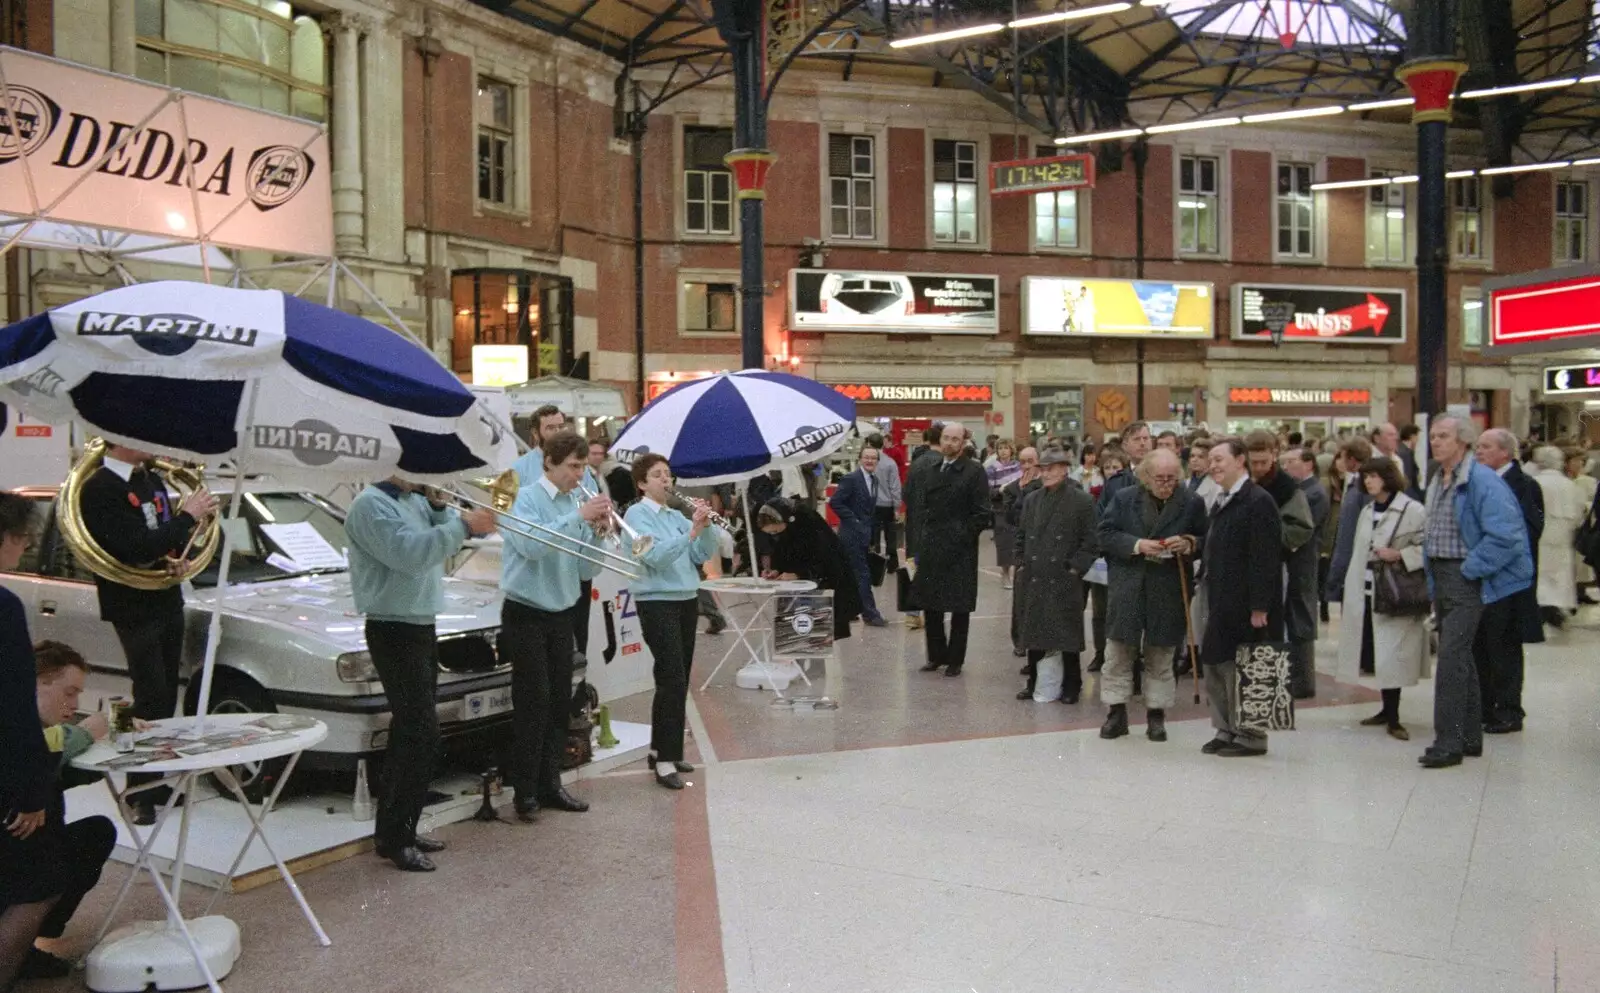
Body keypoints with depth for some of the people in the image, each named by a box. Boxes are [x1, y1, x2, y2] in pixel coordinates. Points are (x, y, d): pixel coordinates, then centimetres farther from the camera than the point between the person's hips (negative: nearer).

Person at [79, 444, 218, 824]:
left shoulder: (151, 479, 9)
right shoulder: (100, 490, -18)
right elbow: (137, 549, -27)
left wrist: (196, 515, -6)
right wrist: (187, 516, -21)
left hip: (167, 601, 8)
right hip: (135, 610, -8)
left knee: (166, 698, 12)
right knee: (151, 700, -7)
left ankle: (156, 782, 22)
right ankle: (140, 794, 3)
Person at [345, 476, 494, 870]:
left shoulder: (416, 499, 12)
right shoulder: (371, 504, -15)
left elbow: (443, 537, 11)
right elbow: (409, 553, -27)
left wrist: (439, 505, -4)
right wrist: (464, 525, -27)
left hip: (422, 626, 9)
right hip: (395, 631, -9)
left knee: (411, 733, 14)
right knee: (422, 737, -10)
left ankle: (399, 829, 24)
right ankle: (394, 838, 0)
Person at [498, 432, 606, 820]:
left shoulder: (577, 503, 7)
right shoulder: (526, 498, -8)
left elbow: (586, 570, 6)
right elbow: (530, 546, -27)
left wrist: (597, 531, -10)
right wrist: (579, 517, -28)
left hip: (561, 615, 6)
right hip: (526, 615, -6)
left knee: (559, 703, 8)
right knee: (533, 704, -6)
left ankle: (550, 784, 17)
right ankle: (525, 792, 2)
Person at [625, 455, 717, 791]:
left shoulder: (677, 516, 13)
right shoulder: (637, 515, -6)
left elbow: (704, 554, 6)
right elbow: (656, 556, -19)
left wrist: (705, 526, -10)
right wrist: (692, 531, -26)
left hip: (687, 600, 7)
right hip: (657, 603, -7)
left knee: (677, 680, 10)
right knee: (673, 681, -12)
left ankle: (661, 748, 20)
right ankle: (665, 760, -9)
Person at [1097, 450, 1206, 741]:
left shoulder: (1192, 502, -1)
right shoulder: (1124, 499, 1)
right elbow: (1105, 535, -2)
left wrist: (1190, 544, -17)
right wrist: (1137, 545, -16)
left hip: (1169, 591, 0)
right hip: (1127, 589, 1)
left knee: (1161, 656, 9)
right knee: (1119, 652, 5)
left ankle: (1156, 714, 20)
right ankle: (1116, 712, 16)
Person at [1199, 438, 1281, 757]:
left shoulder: (1258, 501, -13)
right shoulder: (1222, 503, 16)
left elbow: (1265, 558, -18)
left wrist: (1259, 606, -20)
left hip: (1243, 604, -9)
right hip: (1221, 601, 9)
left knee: (1240, 669, -1)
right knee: (1216, 666, 13)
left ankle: (1250, 736, 11)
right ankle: (1226, 731, 24)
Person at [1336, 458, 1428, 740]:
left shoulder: (1413, 510, -8)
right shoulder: (1367, 512, 15)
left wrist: (1399, 554, -21)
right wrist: (1349, 591, 18)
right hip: (1365, 594, 7)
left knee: (1390, 657, -6)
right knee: (1376, 657, 9)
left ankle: (1393, 717, 1)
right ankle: (1388, 710, 20)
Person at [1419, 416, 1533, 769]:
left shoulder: (1482, 481, -15)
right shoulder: (1437, 481, 13)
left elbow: (1504, 536, -21)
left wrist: (1470, 569, -17)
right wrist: (1433, 577, 16)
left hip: (1465, 579, -9)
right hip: (1441, 577, 9)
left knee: (1451, 657, -12)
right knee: (1459, 657, 15)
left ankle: (1448, 742, -9)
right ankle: (1470, 736, 25)